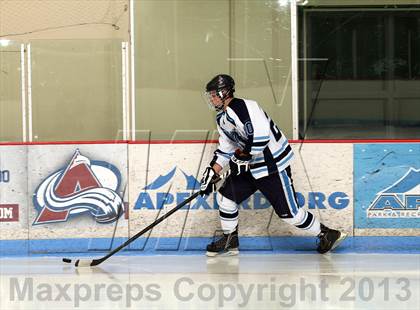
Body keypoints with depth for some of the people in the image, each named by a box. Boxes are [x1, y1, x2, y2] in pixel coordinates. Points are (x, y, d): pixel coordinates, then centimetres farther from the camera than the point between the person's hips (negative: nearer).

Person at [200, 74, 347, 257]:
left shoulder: (242, 108, -23)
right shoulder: (222, 118, 10)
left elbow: (260, 137, -34)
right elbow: (225, 150, 17)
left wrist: (242, 156, -21)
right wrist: (212, 173, 8)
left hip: (274, 164, -10)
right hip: (252, 165, 10)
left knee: (288, 212, -7)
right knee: (226, 196, 8)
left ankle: (328, 235, 8)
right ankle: (230, 242, 21)